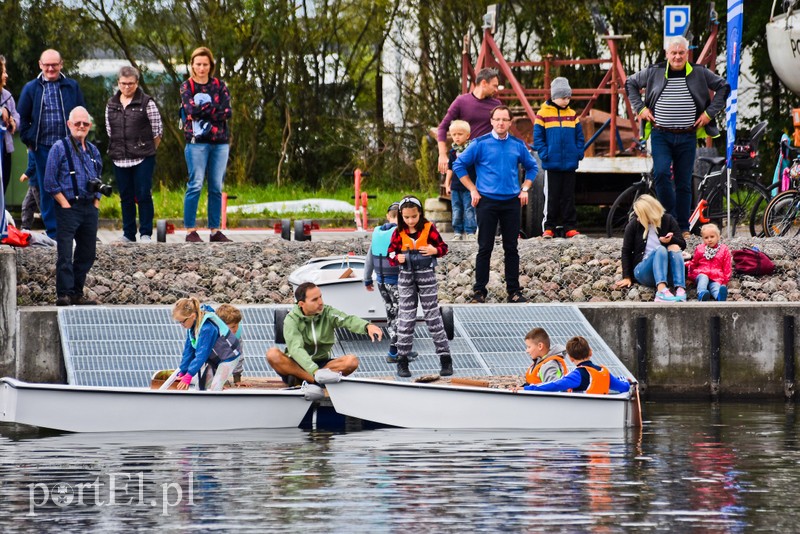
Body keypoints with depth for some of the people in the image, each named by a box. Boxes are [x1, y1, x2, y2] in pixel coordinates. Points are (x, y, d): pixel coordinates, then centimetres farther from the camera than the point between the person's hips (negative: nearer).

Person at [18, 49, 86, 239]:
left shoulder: (72, 87, 5)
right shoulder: (32, 88, 6)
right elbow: (22, 117, 10)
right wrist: (28, 139, 0)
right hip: (43, 147, 1)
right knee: (47, 191, 5)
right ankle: (52, 231, 10)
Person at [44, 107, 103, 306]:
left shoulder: (93, 151, 17)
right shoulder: (59, 148, -2)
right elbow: (50, 183, -6)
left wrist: (96, 203, 10)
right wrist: (65, 205, -11)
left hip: (89, 209, 6)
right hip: (68, 208, -6)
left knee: (87, 253, 7)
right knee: (65, 254, -9)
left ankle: (77, 293, 15)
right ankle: (64, 294, -10)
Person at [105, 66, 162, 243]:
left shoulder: (146, 103, -2)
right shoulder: (111, 105, 10)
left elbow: (157, 130, 1)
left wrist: (147, 149, 5)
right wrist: (120, 148, 12)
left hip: (143, 159, -4)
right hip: (120, 159, 4)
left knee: (143, 195, -6)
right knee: (126, 197, 7)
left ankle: (146, 233, -1)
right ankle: (128, 233, 14)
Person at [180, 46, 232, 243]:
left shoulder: (220, 86, 12)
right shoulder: (187, 87, 5)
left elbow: (227, 112, -3)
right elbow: (191, 109, -12)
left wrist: (203, 108, -9)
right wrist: (214, 108, -7)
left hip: (220, 141, 3)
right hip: (197, 142, -3)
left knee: (216, 188, 4)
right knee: (195, 185, -7)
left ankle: (215, 230, 8)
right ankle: (190, 230, -5)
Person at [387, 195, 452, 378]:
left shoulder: (429, 229, -5)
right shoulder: (399, 233, -2)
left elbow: (443, 247, -1)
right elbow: (391, 253, 1)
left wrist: (435, 250, -22)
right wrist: (397, 258, -21)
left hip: (426, 275, -1)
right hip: (406, 277, 1)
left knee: (433, 315, 2)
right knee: (405, 318, 4)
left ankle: (445, 358, 8)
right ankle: (402, 361, 9)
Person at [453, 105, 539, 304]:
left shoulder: (518, 145, 8)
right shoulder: (480, 144, -2)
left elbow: (532, 167, 23)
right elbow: (459, 165, 3)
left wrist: (525, 189, 10)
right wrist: (473, 190, -1)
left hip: (511, 203, 3)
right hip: (487, 202, -3)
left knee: (511, 248, 5)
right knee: (485, 248, -1)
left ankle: (513, 291, 11)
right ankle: (479, 291, 5)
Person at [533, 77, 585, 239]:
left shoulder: (572, 115, 8)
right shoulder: (543, 113, -3)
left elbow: (579, 136, 13)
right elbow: (538, 137, -2)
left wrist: (579, 153, 1)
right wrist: (544, 153, -11)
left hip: (570, 163, 3)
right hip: (552, 163, -3)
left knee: (569, 196, 6)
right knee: (553, 196, 2)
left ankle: (570, 227, 10)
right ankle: (549, 227, 8)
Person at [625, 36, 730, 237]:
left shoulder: (699, 73, 3)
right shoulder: (654, 72, 3)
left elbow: (724, 87, 12)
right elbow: (631, 84, 17)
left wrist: (710, 113, 4)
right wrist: (640, 108, 6)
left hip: (687, 137, 1)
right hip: (661, 135, -1)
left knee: (684, 182, 4)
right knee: (661, 174, -20)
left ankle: (683, 227, 10)